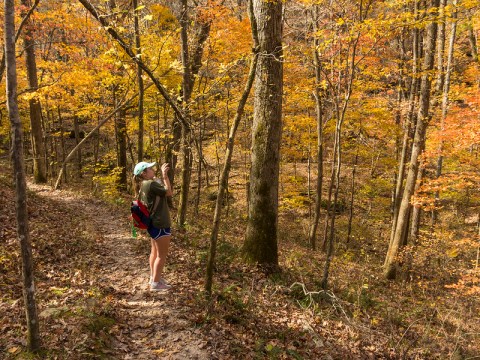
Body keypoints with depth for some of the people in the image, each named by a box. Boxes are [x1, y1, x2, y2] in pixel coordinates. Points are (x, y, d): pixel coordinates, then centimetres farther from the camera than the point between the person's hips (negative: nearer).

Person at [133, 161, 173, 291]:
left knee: (155, 251, 21)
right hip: (160, 224, -10)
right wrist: (165, 176, -14)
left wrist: (163, 176, 8)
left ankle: (154, 277, 33)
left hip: (154, 223, 10)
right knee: (162, 255, 0)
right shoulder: (150, 184, -21)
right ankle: (156, 283, 7)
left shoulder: (144, 185, 8)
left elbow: (160, 187, 17)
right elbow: (169, 192, -18)